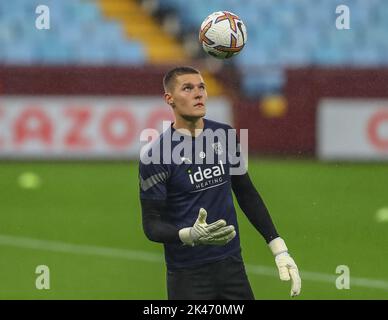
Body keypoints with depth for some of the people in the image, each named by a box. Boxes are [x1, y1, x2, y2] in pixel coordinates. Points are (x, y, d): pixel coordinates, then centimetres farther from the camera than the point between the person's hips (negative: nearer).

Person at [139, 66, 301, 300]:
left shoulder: (225, 135, 5)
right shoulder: (156, 155, -11)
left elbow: (246, 193, 14)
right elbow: (151, 225, -10)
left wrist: (278, 247, 8)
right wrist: (190, 236, -30)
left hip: (232, 264, 4)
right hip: (188, 275, -4)